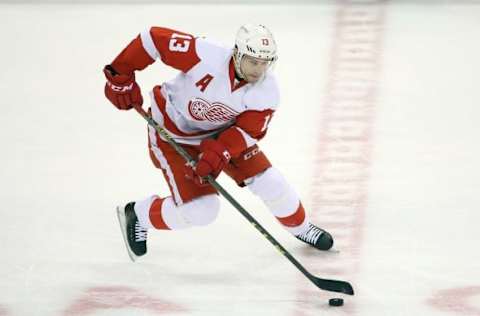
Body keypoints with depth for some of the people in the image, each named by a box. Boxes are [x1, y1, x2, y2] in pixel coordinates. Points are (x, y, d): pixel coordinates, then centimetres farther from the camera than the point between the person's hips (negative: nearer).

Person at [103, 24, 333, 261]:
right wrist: (121, 77, -25)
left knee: (270, 183, -1)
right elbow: (155, 39, -29)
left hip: (223, 131, 4)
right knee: (201, 210, -12)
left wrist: (217, 153, -35)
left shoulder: (267, 91, -22)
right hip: (173, 133, -4)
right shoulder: (206, 57, -35)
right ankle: (137, 216, 15)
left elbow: (247, 131, -18)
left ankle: (299, 226, 30)